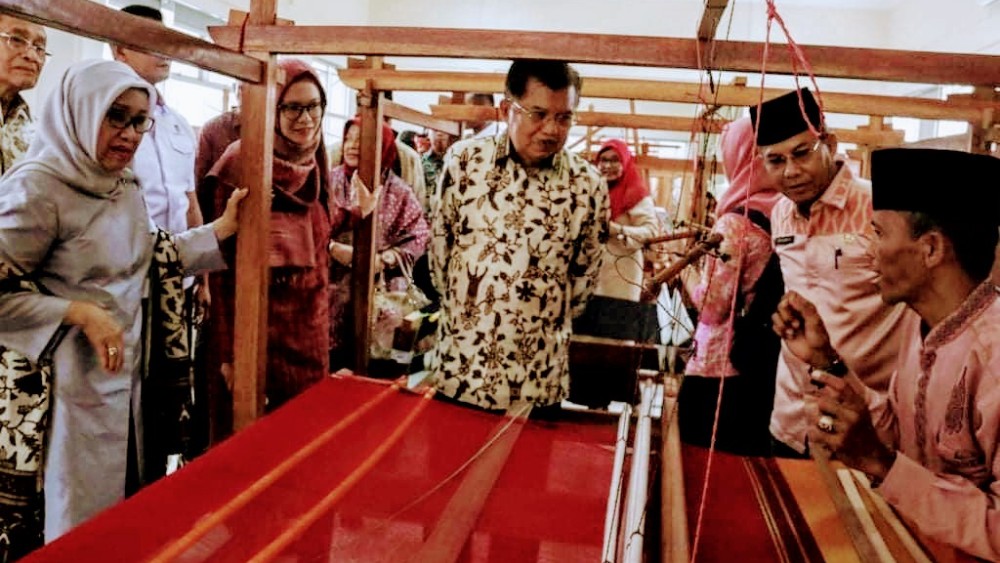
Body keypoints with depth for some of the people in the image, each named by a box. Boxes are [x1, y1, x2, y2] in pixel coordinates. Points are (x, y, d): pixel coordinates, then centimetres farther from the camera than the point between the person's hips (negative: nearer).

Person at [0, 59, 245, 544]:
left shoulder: (127, 187, 7)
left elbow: (143, 259, 11)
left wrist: (223, 228, 7)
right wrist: (79, 313, -24)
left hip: (127, 375, 8)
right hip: (72, 385, -7)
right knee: (82, 524, 9)